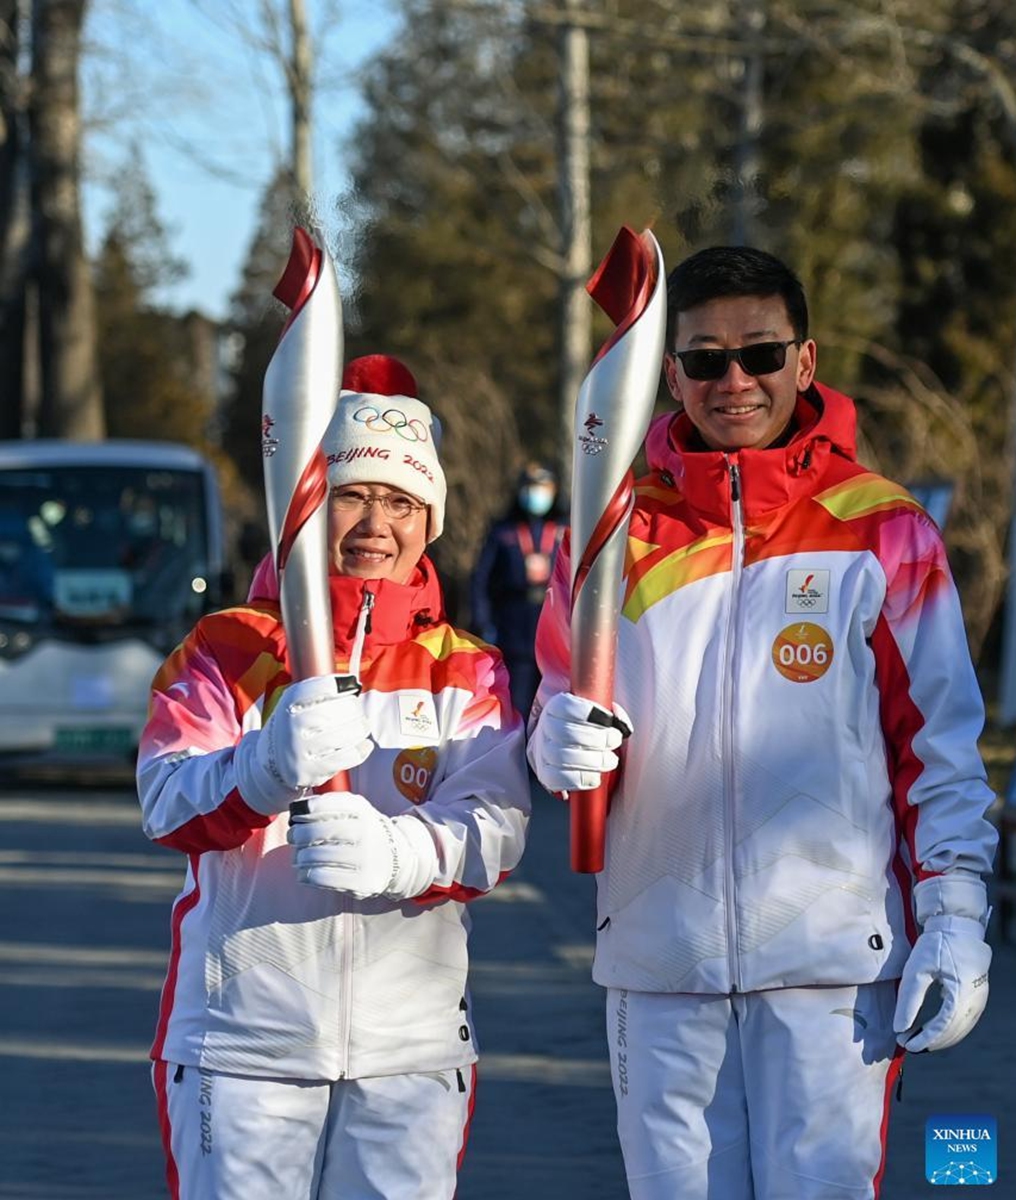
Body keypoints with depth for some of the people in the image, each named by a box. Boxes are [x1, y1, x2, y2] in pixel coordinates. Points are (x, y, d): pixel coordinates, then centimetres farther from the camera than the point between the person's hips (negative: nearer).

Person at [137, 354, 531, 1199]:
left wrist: (396, 854, -29)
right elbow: (167, 801, -11)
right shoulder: (227, 649, 5)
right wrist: (271, 764, -33)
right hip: (242, 1042, -1)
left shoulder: (466, 672, 9)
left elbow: (495, 828, -7)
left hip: (412, 1052, 1)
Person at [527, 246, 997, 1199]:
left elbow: (941, 749, 2)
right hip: (659, 957, 2)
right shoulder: (617, 529, 7)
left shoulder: (883, 533, 1)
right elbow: (564, 709, 13)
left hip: (835, 960, -2)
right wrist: (562, 742, -10)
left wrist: (954, 919, -5)